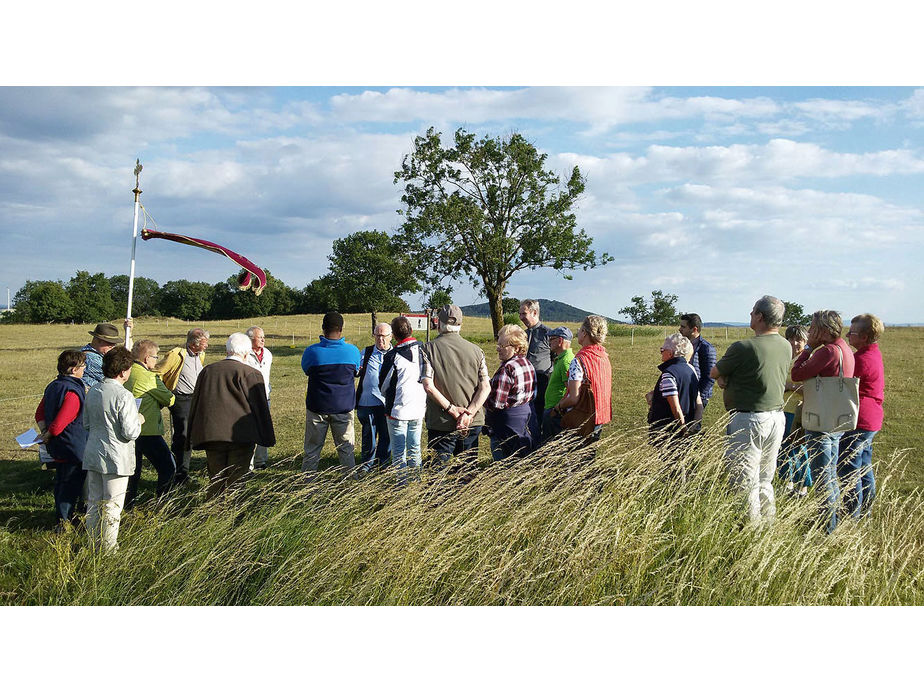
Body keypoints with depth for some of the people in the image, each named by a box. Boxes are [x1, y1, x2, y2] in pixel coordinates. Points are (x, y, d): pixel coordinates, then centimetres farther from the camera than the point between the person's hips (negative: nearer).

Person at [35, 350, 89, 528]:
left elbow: (40, 413, 12)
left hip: (57, 447, 9)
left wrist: (44, 432, 1)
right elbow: (58, 425, -27)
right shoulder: (73, 392, -24)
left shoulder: (53, 386, 6)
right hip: (74, 449, -9)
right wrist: (47, 436, -11)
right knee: (71, 485, 2)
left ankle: (63, 516, 35)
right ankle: (63, 523, 7)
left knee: (61, 482, 21)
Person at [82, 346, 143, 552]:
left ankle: (95, 545, 24)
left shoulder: (93, 391, 4)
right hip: (116, 458, -7)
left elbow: (86, 423, 14)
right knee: (112, 506, 3)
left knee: (94, 502, 15)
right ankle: (108, 548, 9)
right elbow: (130, 433, -19)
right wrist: (138, 420, 0)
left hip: (92, 455, 7)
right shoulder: (123, 396, -19)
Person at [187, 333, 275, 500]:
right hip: (241, 436, -4)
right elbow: (260, 407, -1)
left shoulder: (207, 371, 9)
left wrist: (192, 439, 21)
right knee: (236, 485, 2)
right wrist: (268, 438, 7)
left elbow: (195, 404, 14)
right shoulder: (251, 374, -5)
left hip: (211, 435, 4)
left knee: (215, 482, 13)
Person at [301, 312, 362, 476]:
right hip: (344, 406, 1)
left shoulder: (312, 351, -12)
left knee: (312, 448, 10)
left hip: (317, 407, -1)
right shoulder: (352, 351, -8)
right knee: (346, 447, 12)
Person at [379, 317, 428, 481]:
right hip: (419, 409, 5)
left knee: (398, 452, 4)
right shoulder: (423, 350, -2)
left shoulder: (393, 356, -16)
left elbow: (383, 386, -3)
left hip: (398, 410, -5)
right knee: (415, 449, 16)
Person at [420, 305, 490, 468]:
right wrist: (468, 413, -10)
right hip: (473, 423, 3)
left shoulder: (429, 348, -4)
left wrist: (452, 409, -12)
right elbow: (485, 387, -3)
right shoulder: (476, 350, 5)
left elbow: (428, 386, -14)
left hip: (441, 423, -3)